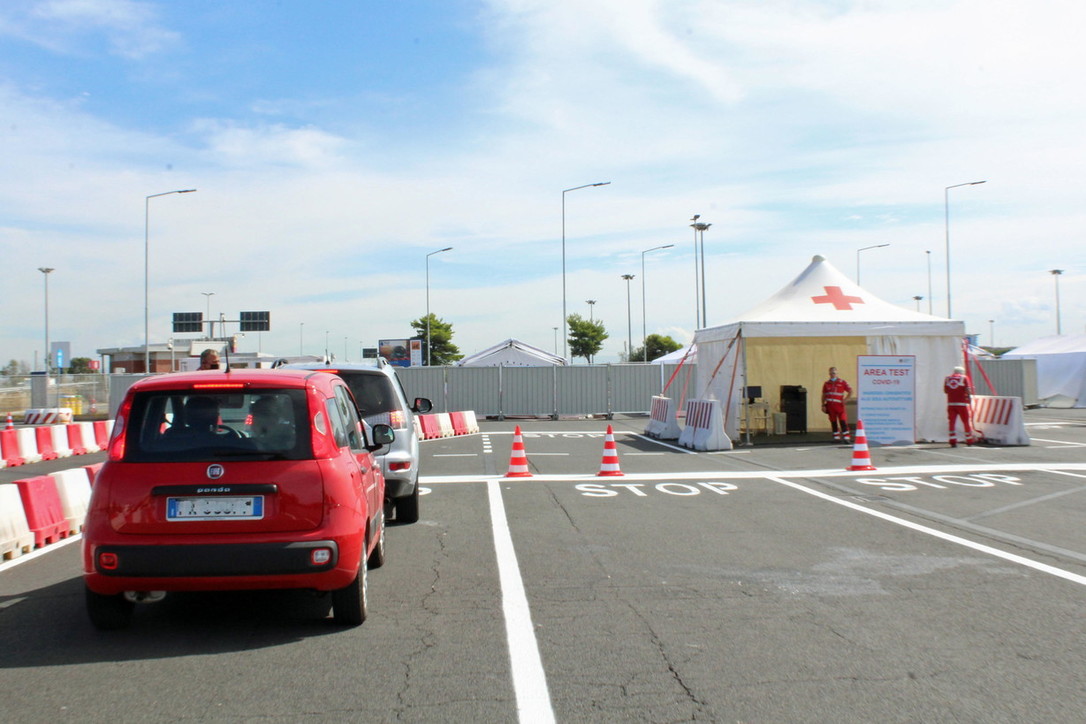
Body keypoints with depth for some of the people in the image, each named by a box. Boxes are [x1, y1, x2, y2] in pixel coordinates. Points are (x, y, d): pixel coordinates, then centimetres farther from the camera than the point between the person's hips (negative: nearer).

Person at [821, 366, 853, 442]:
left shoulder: (842, 382, 5)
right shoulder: (826, 384, 13)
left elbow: (850, 391, 4)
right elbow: (824, 395, 16)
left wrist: (845, 399, -5)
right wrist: (823, 405, 10)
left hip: (839, 405, -3)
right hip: (830, 405, 3)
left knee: (843, 422, -9)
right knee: (833, 422, 6)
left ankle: (846, 438, -8)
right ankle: (836, 438, 12)